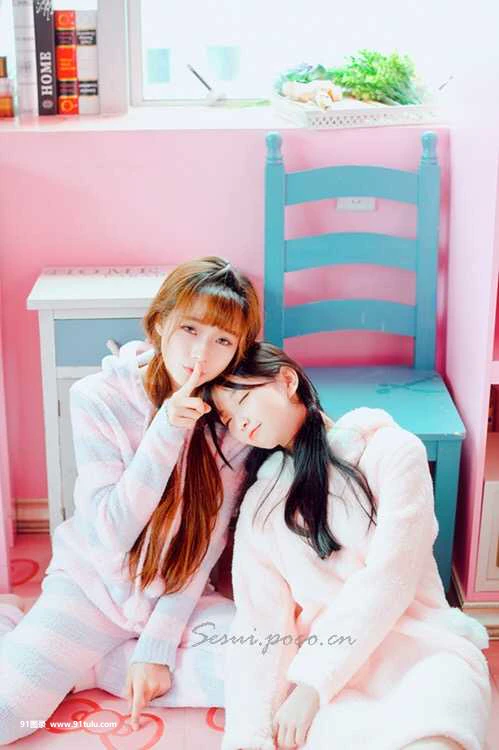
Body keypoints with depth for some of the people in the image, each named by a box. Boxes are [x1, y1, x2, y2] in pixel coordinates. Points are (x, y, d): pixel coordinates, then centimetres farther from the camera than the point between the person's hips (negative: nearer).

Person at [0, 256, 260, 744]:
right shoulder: (99, 397, -14)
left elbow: (208, 540, -8)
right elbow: (113, 531, -18)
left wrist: (158, 644, -14)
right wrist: (165, 432, -28)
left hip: (180, 594, 3)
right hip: (95, 584, -3)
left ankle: (82, 666, -6)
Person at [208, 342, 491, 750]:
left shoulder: (390, 449, 4)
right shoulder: (259, 502, 16)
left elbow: (390, 578, -7)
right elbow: (259, 618, 4)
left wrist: (311, 684, -13)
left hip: (423, 650, -2)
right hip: (332, 669, 3)